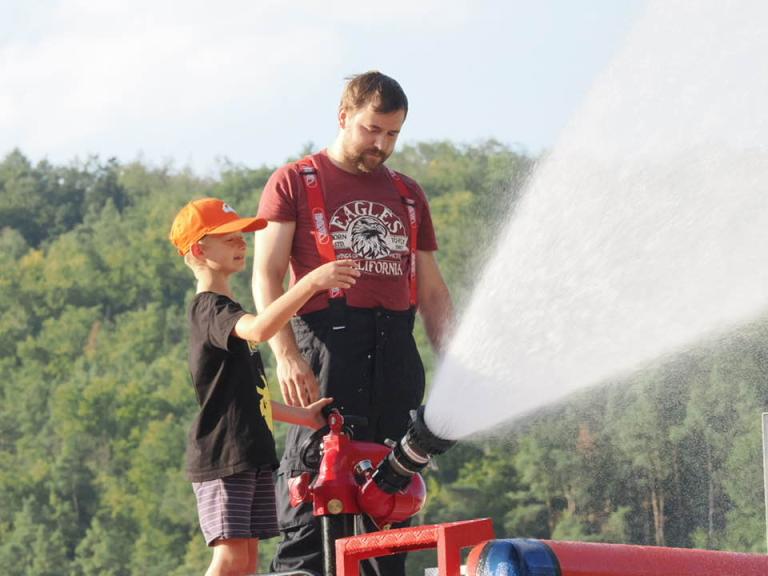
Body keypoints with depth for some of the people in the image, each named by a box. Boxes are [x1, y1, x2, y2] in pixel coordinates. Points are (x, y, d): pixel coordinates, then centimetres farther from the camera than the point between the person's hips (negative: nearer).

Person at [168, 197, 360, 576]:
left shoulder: (224, 310, 21)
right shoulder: (209, 308, -12)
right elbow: (259, 329, -35)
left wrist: (299, 415, 20)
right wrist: (311, 283, -40)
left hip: (251, 455, 10)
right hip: (221, 455, -10)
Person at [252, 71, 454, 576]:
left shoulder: (407, 195, 21)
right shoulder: (295, 183, 7)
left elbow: (432, 290, 21)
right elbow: (267, 275, -1)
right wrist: (285, 353, -15)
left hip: (395, 347, 5)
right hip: (328, 341, -5)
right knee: (315, 474, -13)